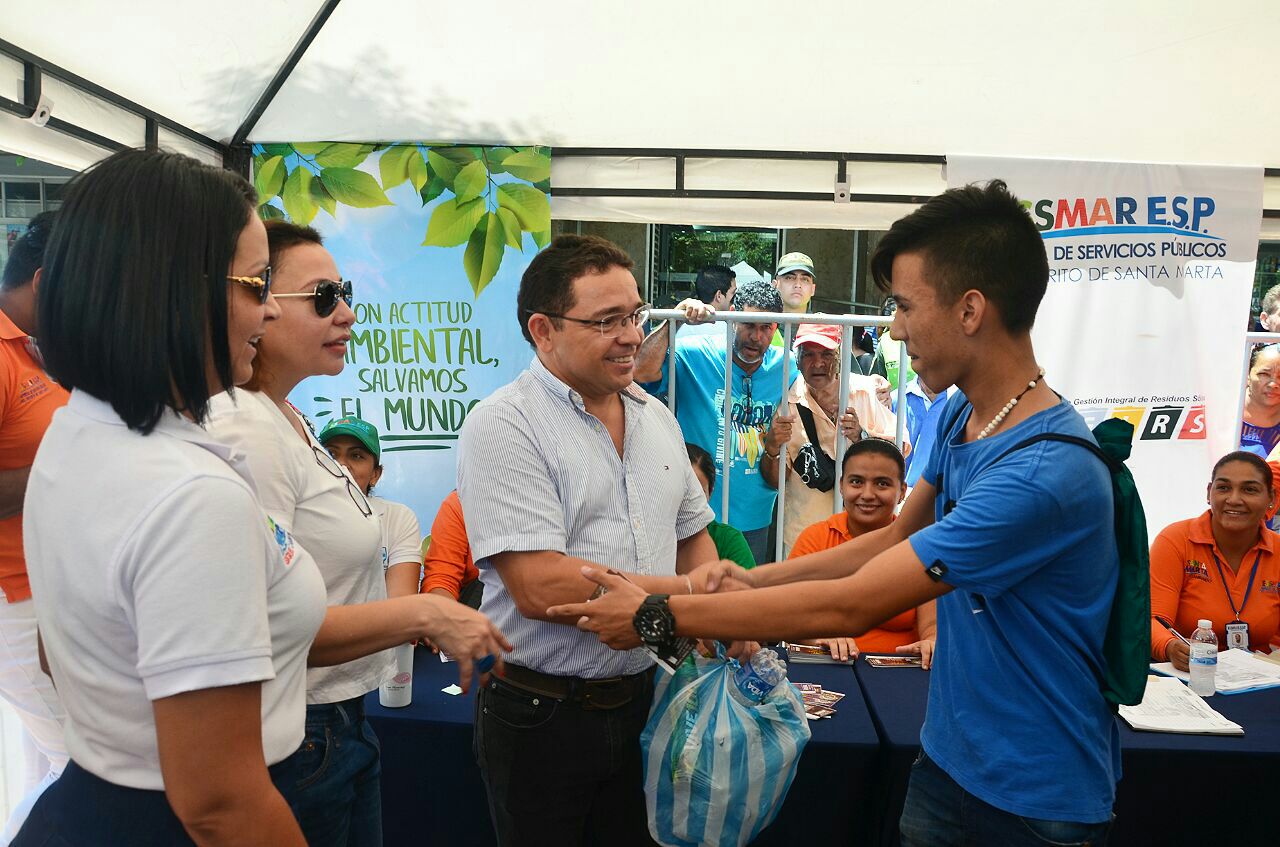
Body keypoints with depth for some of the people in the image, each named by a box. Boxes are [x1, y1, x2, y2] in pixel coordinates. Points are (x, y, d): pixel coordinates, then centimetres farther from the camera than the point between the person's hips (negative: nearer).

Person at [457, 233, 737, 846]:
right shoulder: (504, 426, -16)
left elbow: (693, 534, 17)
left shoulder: (657, 418, 6)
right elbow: (539, 588, -25)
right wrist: (687, 591, -18)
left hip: (641, 698, 6)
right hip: (541, 719, -5)